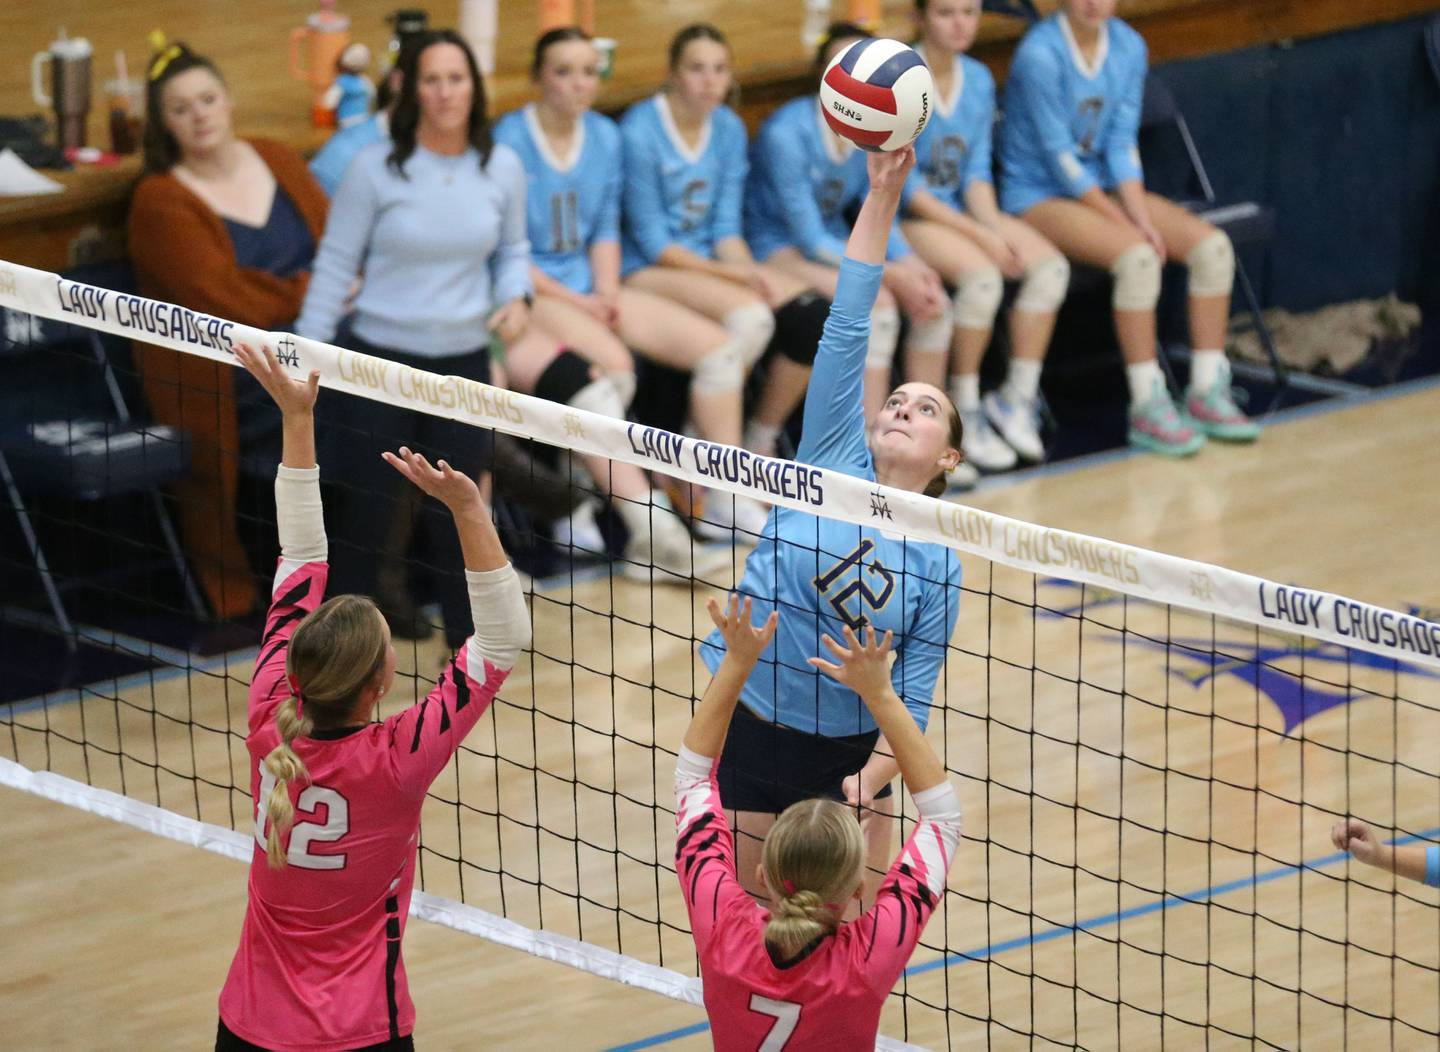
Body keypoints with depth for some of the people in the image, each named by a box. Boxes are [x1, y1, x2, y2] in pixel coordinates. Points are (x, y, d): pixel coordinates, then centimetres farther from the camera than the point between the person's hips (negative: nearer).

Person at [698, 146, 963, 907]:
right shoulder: (836, 459, -3)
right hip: (743, 728, 0)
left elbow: (915, 696, -5)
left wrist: (869, 783, -22)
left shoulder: (937, 565, -3)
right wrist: (883, 192, -14)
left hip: (845, 752, 0)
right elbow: (847, 324, -8)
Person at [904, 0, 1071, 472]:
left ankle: (1017, 397, -7)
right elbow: (903, 184, -15)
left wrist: (995, 228, -11)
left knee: (1050, 266, -16)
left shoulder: (978, 80, 7)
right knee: (981, 275, -32)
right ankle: (964, 411, -18)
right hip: (904, 218, -7)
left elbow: (977, 171, 9)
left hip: (963, 209, 7)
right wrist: (978, 235, -19)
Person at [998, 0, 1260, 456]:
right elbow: (1059, 156, -18)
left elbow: (1121, 142, 1)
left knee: (1212, 245, -12)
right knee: (1136, 254, -32)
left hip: (1100, 186, 7)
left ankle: (1207, 392, -6)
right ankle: (1147, 408, -26)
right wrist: (1124, 222, -18)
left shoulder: (1128, 47, 1)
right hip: (1037, 194, -7)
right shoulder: (1040, 54, -19)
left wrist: (1141, 217, -12)